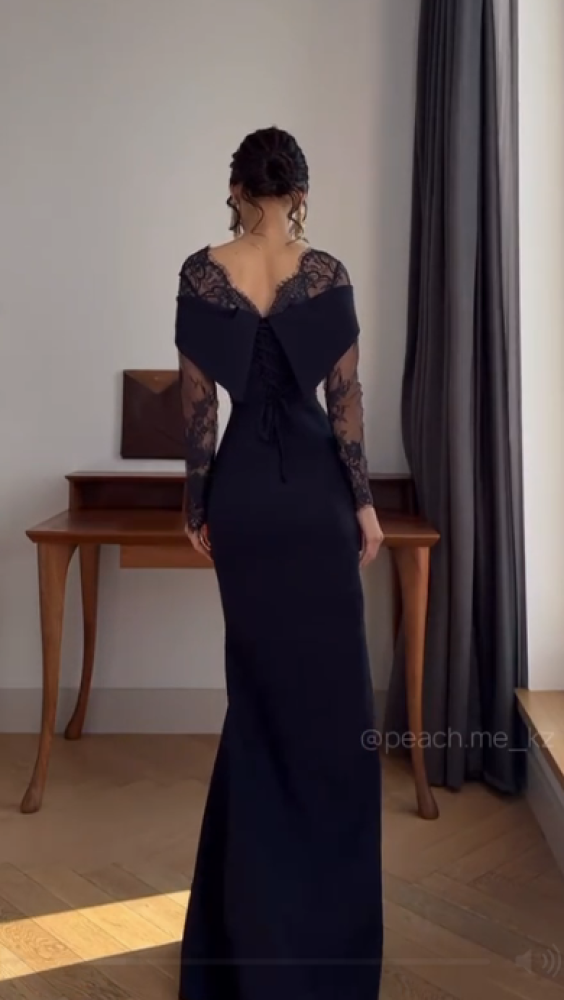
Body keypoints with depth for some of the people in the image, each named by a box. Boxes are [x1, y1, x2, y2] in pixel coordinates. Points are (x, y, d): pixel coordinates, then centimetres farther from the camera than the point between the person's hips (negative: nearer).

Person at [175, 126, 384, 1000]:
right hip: (314, 490, -2)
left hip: (241, 490, 2)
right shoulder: (327, 274, -4)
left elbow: (196, 403, -1)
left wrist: (196, 505, 7)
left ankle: (255, 901, 26)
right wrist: (365, 502, 2)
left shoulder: (201, 275, -1)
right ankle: (318, 908, 20)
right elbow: (345, 399, -5)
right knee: (328, 686, 9)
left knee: (261, 681, 15)